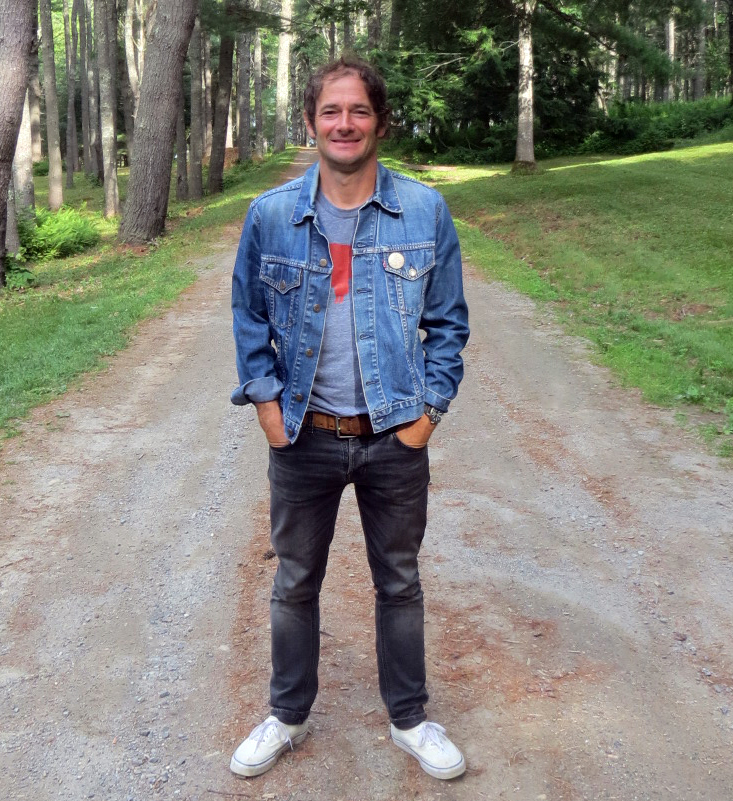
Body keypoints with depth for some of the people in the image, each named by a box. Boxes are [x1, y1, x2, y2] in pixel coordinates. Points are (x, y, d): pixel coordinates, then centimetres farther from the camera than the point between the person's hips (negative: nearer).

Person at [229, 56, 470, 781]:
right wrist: (266, 404, -3)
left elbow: (448, 322, 1)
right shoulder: (271, 214, -4)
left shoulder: (425, 211, -5)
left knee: (399, 584, 15)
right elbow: (249, 319, 5)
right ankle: (288, 716, 37)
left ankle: (409, 719, 35)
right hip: (303, 439, 1)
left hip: (395, 439, 0)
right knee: (295, 584, 16)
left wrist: (428, 411, -5)